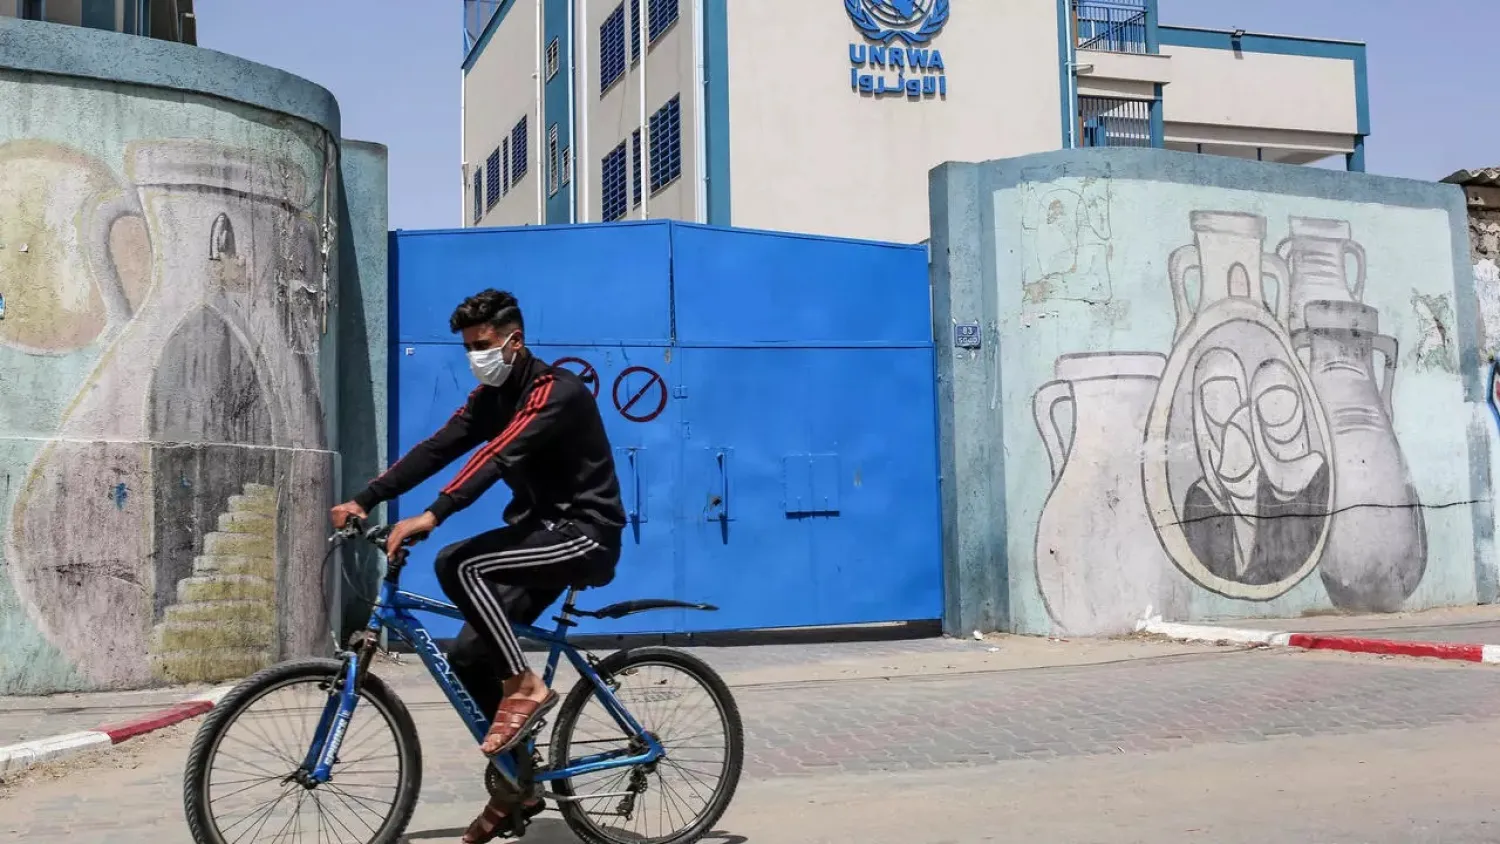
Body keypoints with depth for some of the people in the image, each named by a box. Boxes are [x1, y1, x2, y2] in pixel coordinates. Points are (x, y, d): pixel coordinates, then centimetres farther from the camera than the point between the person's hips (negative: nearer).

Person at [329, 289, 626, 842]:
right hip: (543, 531, 9)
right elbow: (437, 448, -1)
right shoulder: (492, 395, 8)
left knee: (457, 564, -28)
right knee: (469, 657, 1)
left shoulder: (556, 391, -18)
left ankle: (525, 686, -17)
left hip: (584, 532, -9)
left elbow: (499, 456, -32)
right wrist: (364, 500, -12)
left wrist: (432, 516, -43)